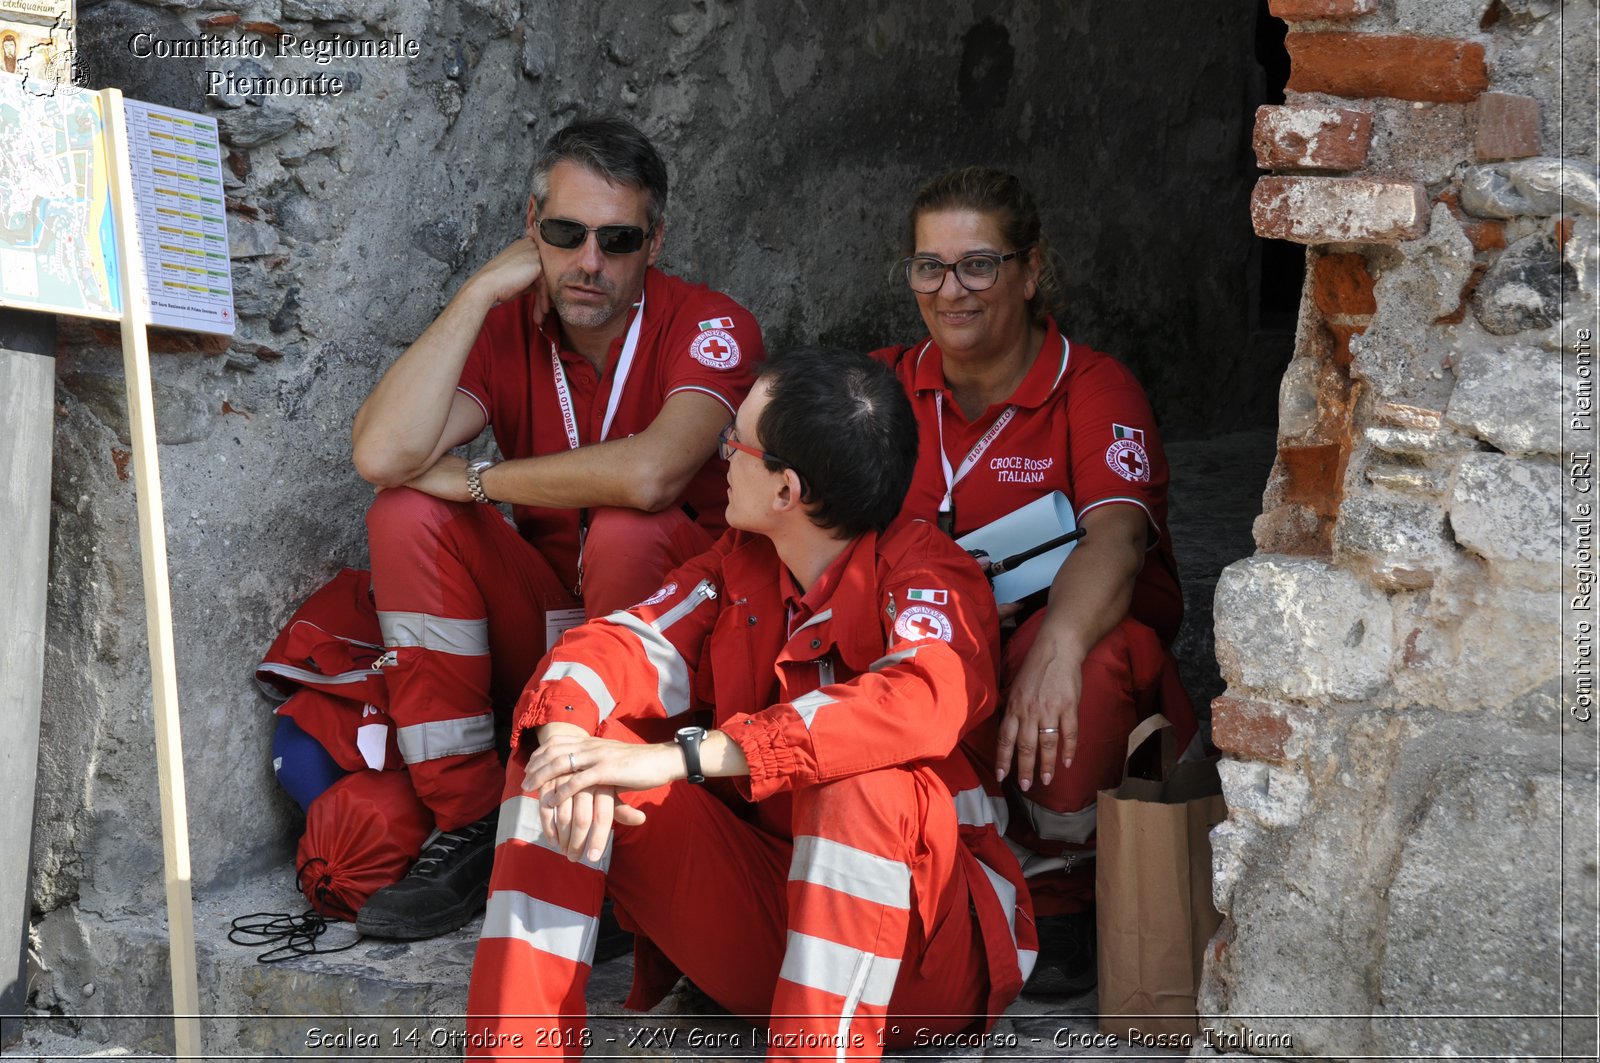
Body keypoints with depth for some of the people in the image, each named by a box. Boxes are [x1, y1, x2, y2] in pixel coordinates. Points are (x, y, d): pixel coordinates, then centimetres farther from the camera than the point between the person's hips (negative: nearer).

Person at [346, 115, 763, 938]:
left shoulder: (709, 327, -16)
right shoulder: (505, 326, -3)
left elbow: (649, 475, -37)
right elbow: (382, 455, -21)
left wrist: (475, 480, -22)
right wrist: (480, 292, -19)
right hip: (546, 624, 4)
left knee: (628, 531, -33)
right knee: (406, 516, -15)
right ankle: (467, 826, -14)